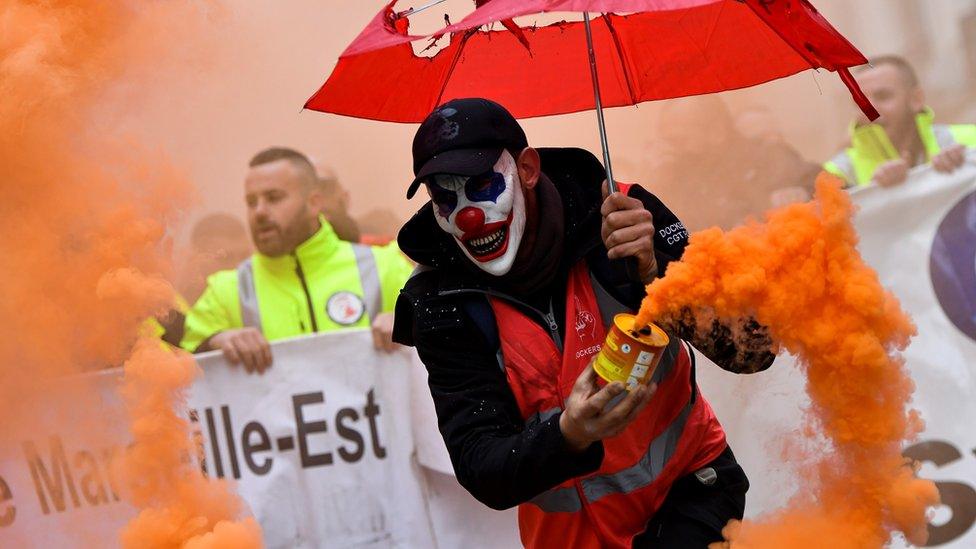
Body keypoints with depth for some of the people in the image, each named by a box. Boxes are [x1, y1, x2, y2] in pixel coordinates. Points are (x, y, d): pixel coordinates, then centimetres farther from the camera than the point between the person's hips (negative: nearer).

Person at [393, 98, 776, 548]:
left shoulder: (616, 216, -16)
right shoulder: (443, 305, -13)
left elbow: (754, 351, -19)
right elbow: (480, 471, -18)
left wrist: (658, 271, -34)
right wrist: (567, 437, -38)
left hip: (689, 482, -2)